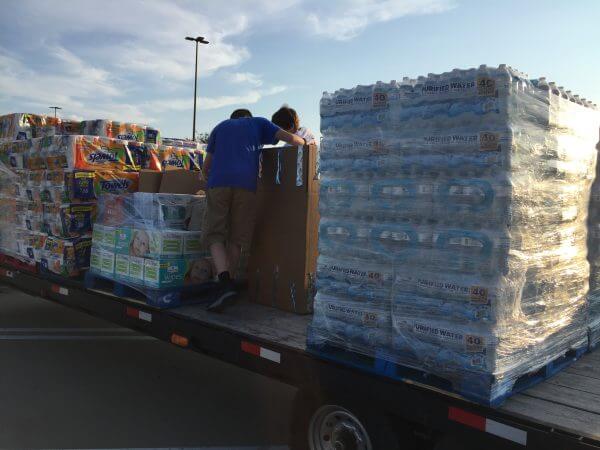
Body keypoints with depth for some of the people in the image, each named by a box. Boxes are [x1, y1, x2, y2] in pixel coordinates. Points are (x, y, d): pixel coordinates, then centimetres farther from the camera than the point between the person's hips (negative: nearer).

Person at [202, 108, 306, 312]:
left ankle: (225, 283, -18)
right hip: (246, 185, -1)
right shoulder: (258, 123, 25)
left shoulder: (220, 126, 31)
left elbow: (206, 168, 30)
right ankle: (227, 284, 8)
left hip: (218, 183, 1)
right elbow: (290, 138, 12)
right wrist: (305, 143, 32)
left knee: (215, 235, 2)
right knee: (236, 238, 9)